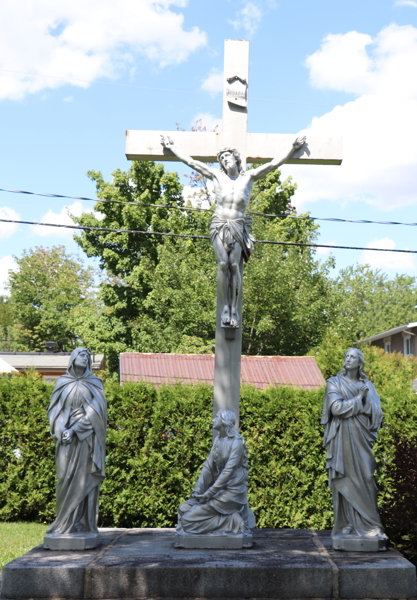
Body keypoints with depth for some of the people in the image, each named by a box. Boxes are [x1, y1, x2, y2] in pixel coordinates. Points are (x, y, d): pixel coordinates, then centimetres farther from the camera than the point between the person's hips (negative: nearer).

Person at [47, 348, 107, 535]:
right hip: (66, 437, 2)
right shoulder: (62, 383, 10)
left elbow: (94, 411, -7)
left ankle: (82, 522, -1)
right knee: (66, 477, -1)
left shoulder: (94, 383, 4)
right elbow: (55, 410, 6)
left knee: (84, 478, -4)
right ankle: (66, 521, 5)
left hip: (87, 438, -2)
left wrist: (74, 430, -16)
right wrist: (61, 430, -12)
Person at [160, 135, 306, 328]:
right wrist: (171, 146, 22)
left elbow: (273, 164, 10)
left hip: (237, 227, 0)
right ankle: (225, 307, -10)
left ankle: (235, 309, -10)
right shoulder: (217, 176, 13)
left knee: (234, 265, -13)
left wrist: (293, 148, 7)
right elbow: (190, 161, 18)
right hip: (219, 225, 1)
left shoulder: (249, 177, 11)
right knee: (223, 264, -14)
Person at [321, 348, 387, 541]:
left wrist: (364, 399, -11)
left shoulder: (367, 386, 14)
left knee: (364, 478, -4)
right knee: (345, 480, -5)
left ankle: (364, 524, -1)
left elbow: (376, 412, 3)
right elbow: (336, 408, -10)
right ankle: (347, 525, -1)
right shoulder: (335, 383, 5)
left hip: (361, 438, 3)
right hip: (342, 438, -3)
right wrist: (359, 400, -5)